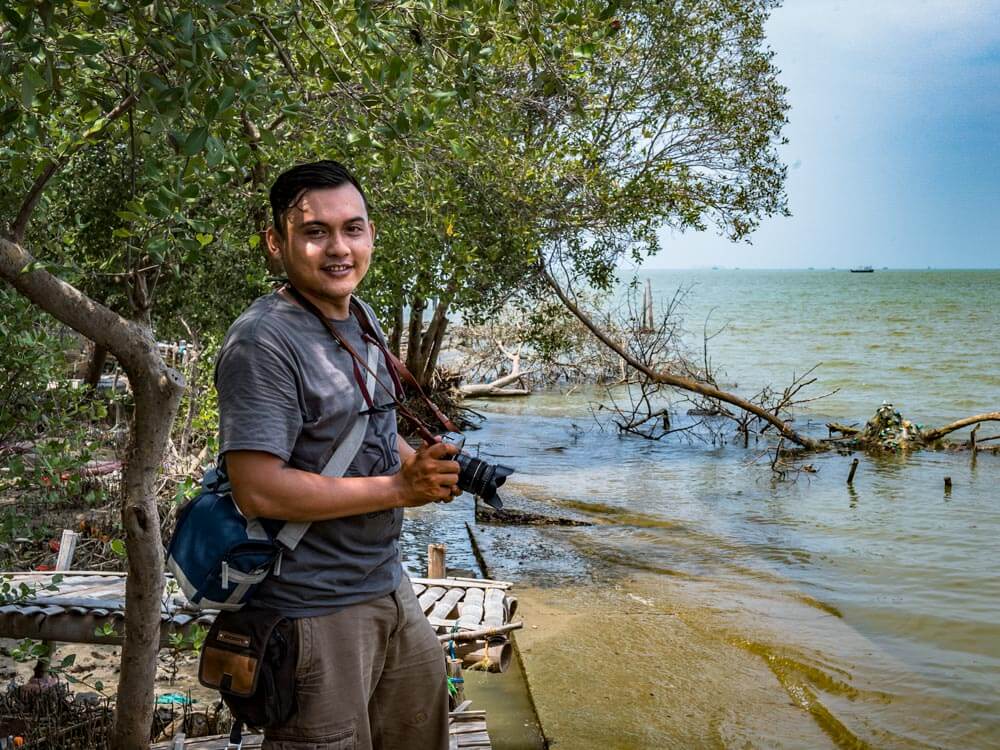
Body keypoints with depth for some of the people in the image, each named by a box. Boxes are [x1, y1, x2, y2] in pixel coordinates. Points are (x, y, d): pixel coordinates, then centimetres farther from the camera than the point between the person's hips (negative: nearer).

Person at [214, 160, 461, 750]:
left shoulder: (359, 318, 9)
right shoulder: (263, 341, -20)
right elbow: (258, 490, -27)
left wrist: (422, 464, -2)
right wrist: (400, 488, -21)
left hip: (388, 586, 9)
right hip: (316, 610, -9)